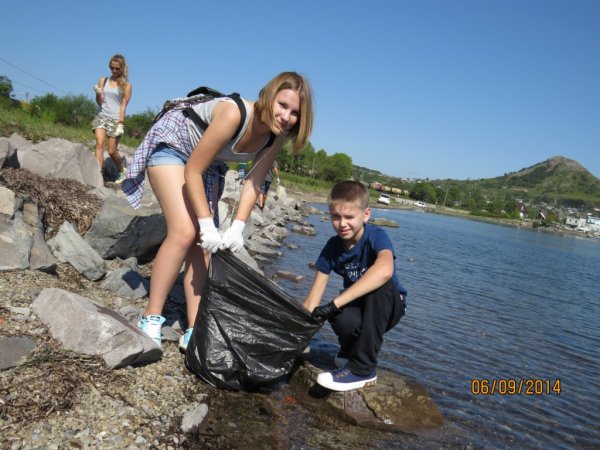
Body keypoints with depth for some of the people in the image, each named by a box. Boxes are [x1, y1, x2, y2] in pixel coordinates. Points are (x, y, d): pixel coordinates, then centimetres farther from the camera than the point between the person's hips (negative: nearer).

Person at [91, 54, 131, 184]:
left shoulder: (126, 85, 2)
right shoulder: (103, 80, 8)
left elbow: (123, 105, -3)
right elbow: (100, 102, 6)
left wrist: (121, 123, -12)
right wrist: (98, 94, -16)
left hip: (115, 119, -2)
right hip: (101, 116, 2)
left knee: (112, 151, -1)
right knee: (99, 144, -17)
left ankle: (121, 172, 23)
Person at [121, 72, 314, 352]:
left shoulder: (277, 135, -17)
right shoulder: (234, 113, -36)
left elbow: (253, 183, -12)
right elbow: (192, 172, -30)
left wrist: (238, 227, -22)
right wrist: (208, 225, -29)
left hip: (209, 165, 6)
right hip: (171, 146, -6)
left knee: (203, 243, -3)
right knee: (184, 232, -22)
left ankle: (193, 331, 2)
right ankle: (150, 320, -9)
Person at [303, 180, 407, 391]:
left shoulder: (376, 236, -24)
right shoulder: (332, 247, -11)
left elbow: (385, 270, -48)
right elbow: (314, 297, -14)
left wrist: (335, 303, -49)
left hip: (388, 307, -2)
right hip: (357, 308, 2)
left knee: (380, 284, -36)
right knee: (341, 318, -35)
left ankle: (362, 368, -24)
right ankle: (350, 351, 3)